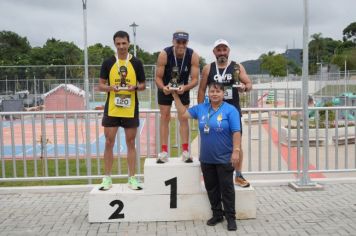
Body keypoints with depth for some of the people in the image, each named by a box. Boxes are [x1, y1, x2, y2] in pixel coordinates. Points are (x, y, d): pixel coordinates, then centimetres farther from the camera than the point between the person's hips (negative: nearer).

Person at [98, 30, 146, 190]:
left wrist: (135, 87, -14)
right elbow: (100, 85, 5)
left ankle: (132, 178, 15)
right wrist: (111, 87, -16)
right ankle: (107, 178, 14)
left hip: (130, 110, 0)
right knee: (109, 143, 3)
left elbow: (143, 85, 8)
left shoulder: (136, 63, 2)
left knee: (130, 143, 6)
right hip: (111, 109, 0)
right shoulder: (108, 63, 3)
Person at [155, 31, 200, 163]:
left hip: (183, 88, 1)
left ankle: (185, 152, 4)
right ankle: (164, 152, 0)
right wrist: (163, 87, -44)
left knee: (183, 118, 0)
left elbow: (195, 79, -24)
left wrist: (184, 88, -44)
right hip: (165, 88, -1)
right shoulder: (164, 55, -27)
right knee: (165, 117, -3)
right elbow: (158, 77, -23)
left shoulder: (193, 56, -23)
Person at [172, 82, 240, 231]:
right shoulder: (201, 108, 6)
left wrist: (236, 151, -19)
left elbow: (236, 133, -11)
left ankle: (231, 217, 14)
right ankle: (217, 214, 29)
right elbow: (183, 113, 13)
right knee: (211, 189, 14)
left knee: (226, 188, 2)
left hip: (224, 159, -5)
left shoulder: (230, 110, -7)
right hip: (206, 159, 5)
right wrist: (176, 96, 7)